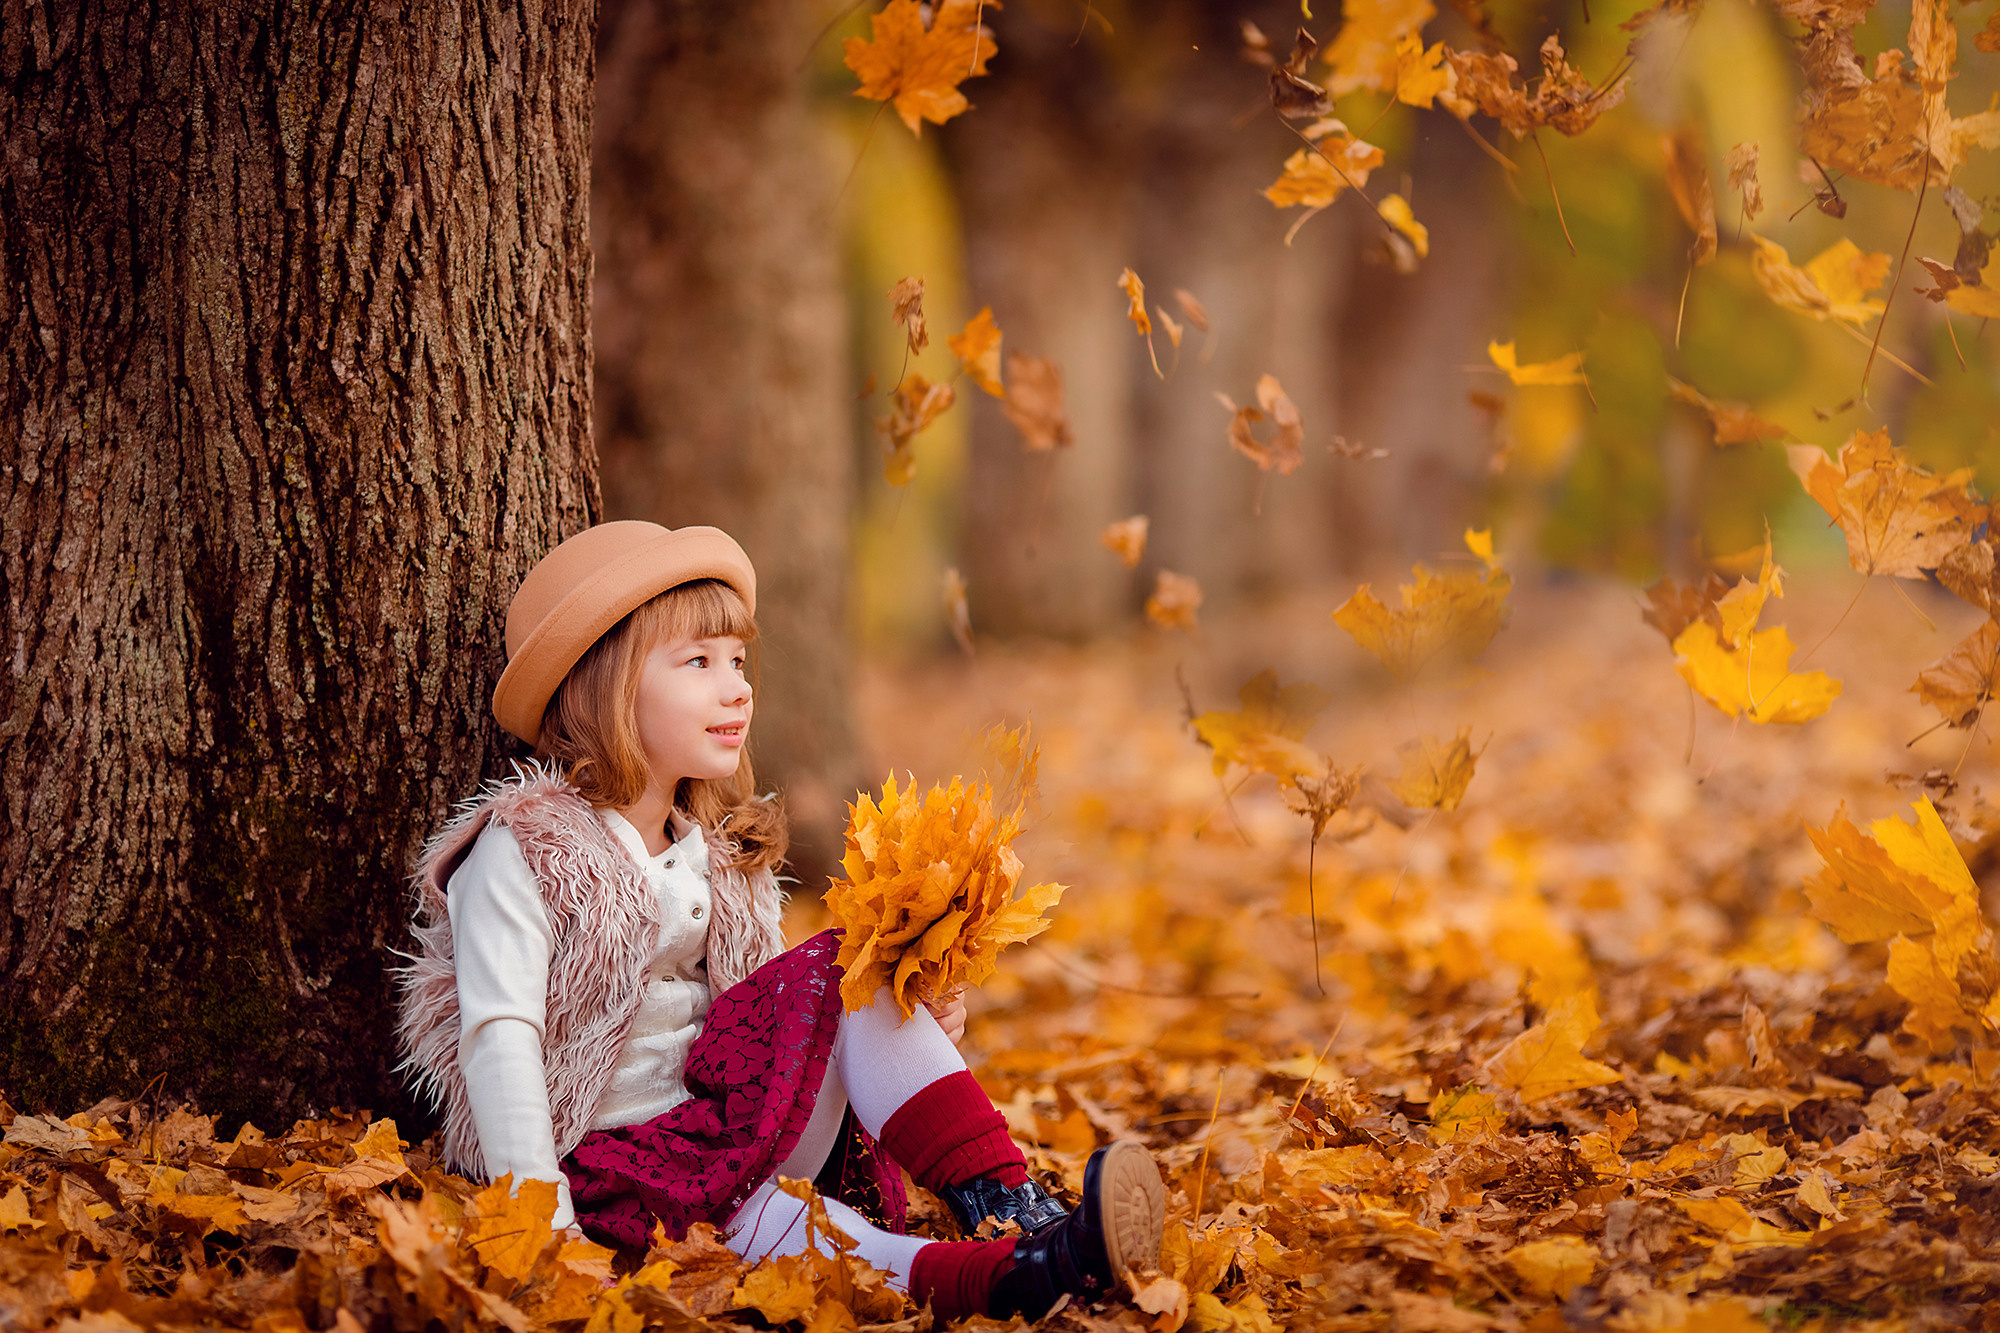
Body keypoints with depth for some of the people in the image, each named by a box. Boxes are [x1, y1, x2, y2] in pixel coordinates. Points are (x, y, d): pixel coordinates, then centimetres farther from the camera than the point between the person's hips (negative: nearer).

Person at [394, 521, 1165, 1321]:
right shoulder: (522, 849, -8)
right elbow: (499, 1037, -17)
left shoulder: (717, 852, 14)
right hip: (604, 1163, -7)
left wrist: (905, 1026, -4)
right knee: (751, 1218, -36)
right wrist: (543, 1222, -28)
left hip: (724, 1124, 7)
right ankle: (987, 1279, -60)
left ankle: (1008, 1206, -25)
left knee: (839, 974, -13)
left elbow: (773, 1018, 16)